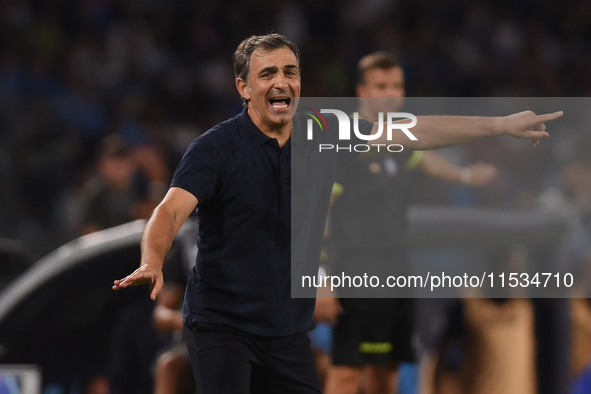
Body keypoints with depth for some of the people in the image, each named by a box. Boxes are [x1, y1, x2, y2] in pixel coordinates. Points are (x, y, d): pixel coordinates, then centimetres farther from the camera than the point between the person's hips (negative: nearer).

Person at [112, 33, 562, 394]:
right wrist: (152, 264, -45)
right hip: (221, 325, -6)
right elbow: (171, 211, -23)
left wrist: (501, 125, 9)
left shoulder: (323, 134, 4)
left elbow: (409, 132, 10)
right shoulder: (217, 147, -12)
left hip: (288, 330, 6)